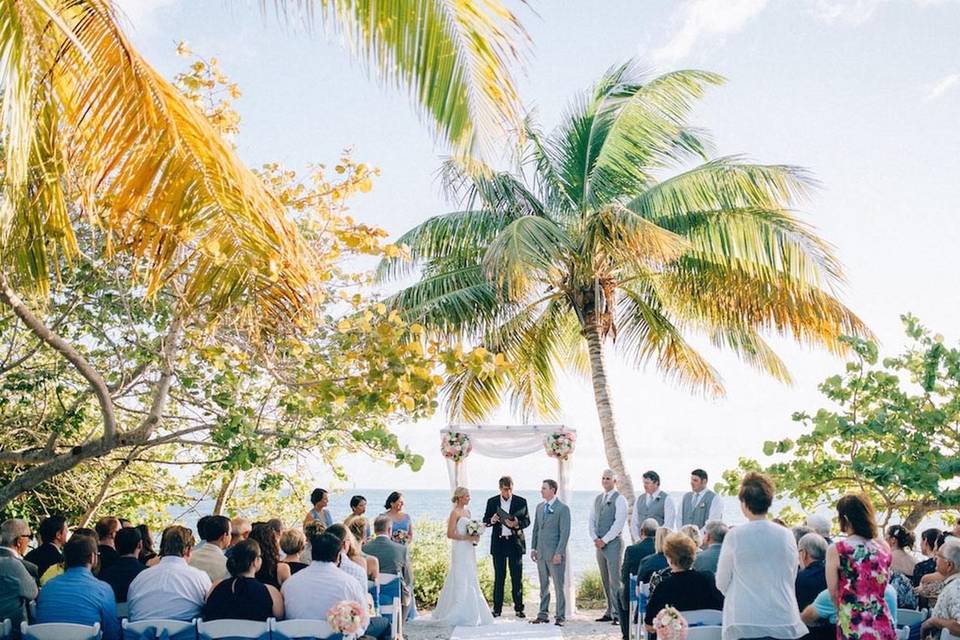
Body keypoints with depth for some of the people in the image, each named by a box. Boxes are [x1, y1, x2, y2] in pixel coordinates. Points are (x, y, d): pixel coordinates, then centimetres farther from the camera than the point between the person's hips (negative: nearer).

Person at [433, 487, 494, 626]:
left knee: (471, 581, 10)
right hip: (460, 550, -8)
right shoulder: (455, 512, -11)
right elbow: (450, 534, -16)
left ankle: (471, 615, 17)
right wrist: (467, 537, -19)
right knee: (461, 582, -6)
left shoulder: (467, 511, 13)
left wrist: (475, 536, 4)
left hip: (469, 550, 8)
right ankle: (460, 616, 1)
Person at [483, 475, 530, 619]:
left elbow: (527, 520, 1)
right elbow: (485, 521, 6)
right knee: (499, 577, 4)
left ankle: (518, 608, 9)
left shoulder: (521, 501, 2)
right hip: (498, 543, 1)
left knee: (517, 577, 1)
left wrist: (517, 524, -19)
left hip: (515, 543, -1)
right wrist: (492, 520, -16)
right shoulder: (492, 501, 5)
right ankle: (497, 608, 10)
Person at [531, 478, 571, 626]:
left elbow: (565, 532, -11)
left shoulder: (563, 508, -8)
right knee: (543, 585, 12)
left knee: (558, 585, -1)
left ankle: (560, 617, 6)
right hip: (541, 552, 6)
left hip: (555, 553, -6)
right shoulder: (539, 507, 12)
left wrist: (559, 553, -16)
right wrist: (533, 547, 10)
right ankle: (543, 614, 18)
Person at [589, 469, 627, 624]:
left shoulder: (619, 499, -5)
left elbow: (619, 523, -13)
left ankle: (617, 614, -6)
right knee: (605, 580, 9)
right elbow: (591, 520, 13)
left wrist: (604, 540, -13)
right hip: (599, 544, 6)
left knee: (615, 580, -8)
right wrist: (595, 539, -1)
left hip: (613, 543, -6)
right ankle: (609, 612, 15)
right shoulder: (597, 499, 14)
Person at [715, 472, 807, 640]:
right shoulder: (787, 536, 0)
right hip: (783, 619, 3)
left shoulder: (735, 535, -7)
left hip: (744, 621, -2)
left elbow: (722, 583, 1)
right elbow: (791, 579, 11)